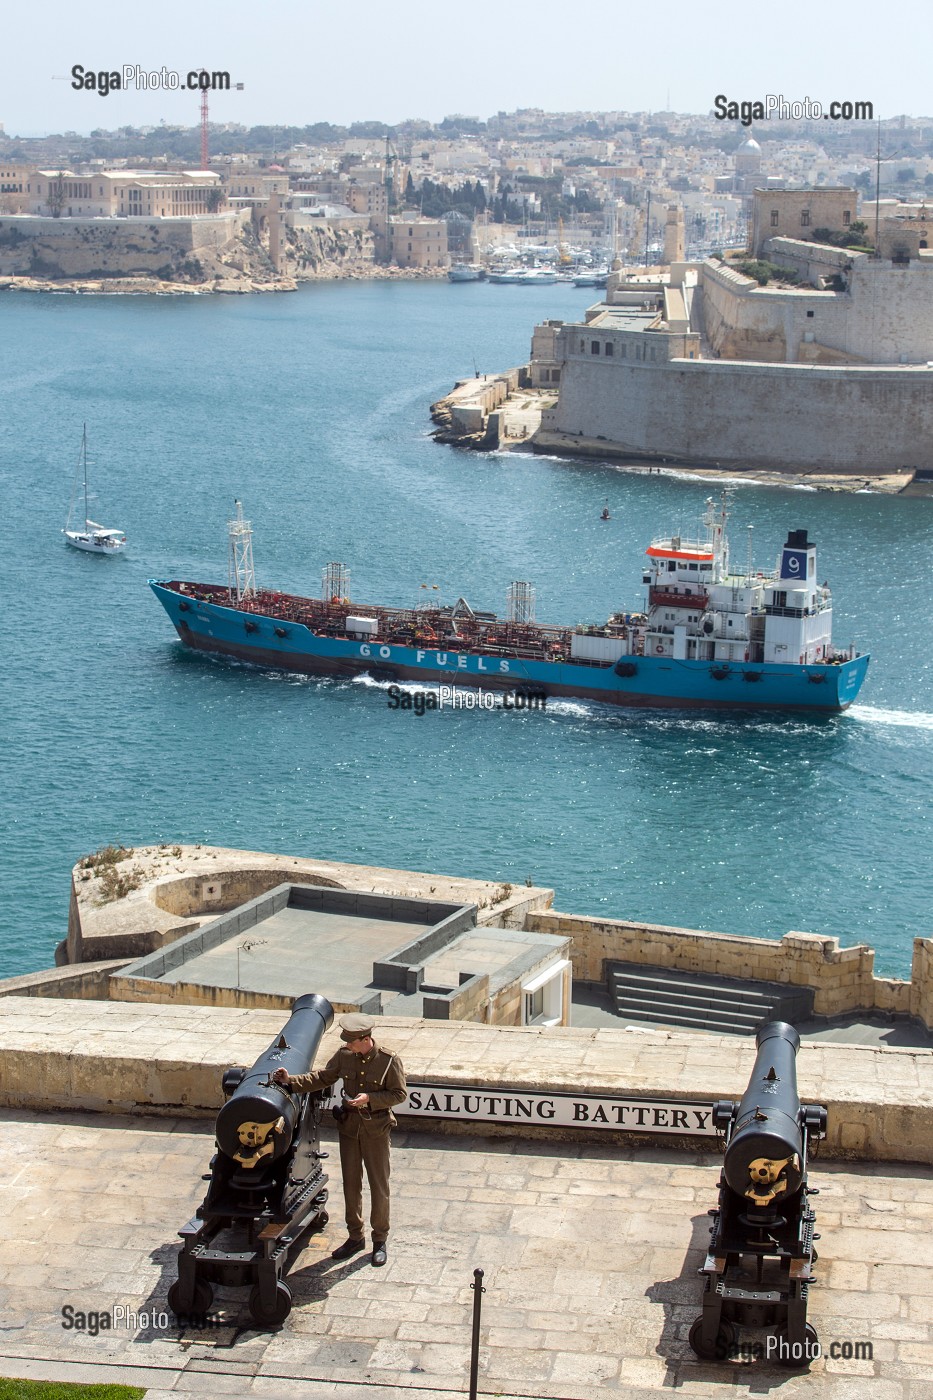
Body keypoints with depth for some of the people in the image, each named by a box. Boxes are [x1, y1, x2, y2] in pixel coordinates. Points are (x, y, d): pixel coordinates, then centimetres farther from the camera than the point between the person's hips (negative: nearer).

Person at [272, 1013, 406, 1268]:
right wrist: (291, 1081, -8)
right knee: (350, 1184, 11)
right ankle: (355, 1236, 25)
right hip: (349, 1128, 4)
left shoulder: (388, 1061, -16)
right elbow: (322, 1078, 4)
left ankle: (379, 1240, 18)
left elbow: (400, 1093, -10)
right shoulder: (344, 1055, -4)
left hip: (376, 1130, -4)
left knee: (379, 1187, 4)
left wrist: (370, 1098, -22)